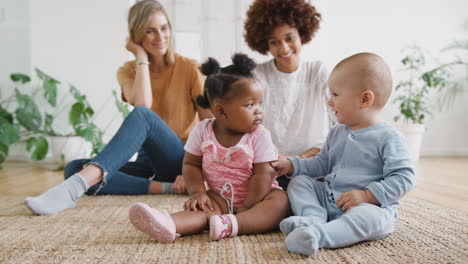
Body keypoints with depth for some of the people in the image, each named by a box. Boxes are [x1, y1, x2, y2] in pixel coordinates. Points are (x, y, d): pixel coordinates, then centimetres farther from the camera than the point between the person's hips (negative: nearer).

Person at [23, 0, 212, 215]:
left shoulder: (189, 69, 1)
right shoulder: (128, 72, 9)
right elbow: (142, 103, -15)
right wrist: (141, 57, -7)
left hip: (183, 162, -4)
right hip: (149, 162, 4)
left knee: (142, 116, -33)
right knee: (74, 168, -20)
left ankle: (74, 187, -48)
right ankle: (165, 188, -33)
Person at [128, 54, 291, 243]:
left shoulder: (260, 136, -12)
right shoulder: (203, 131, -5)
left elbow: (263, 174, -15)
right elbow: (191, 164, 1)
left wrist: (247, 208, -20)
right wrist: (198, 192, -15)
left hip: (255, 197, -1)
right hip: (221, 197, 1)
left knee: (280, 199, -29)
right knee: (202, 207, -27)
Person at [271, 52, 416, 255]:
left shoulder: (388, 137, -11)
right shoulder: (336, 133, 12)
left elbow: (403, 178, -16)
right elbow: (322, 164, 22)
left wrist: (367, 195, -25)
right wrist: (292, 165, 8)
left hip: (371, 206, -7)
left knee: (367, 216, -38)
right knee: (300, 181, -1)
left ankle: (318, 235, -49)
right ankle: (314, 218, -25)